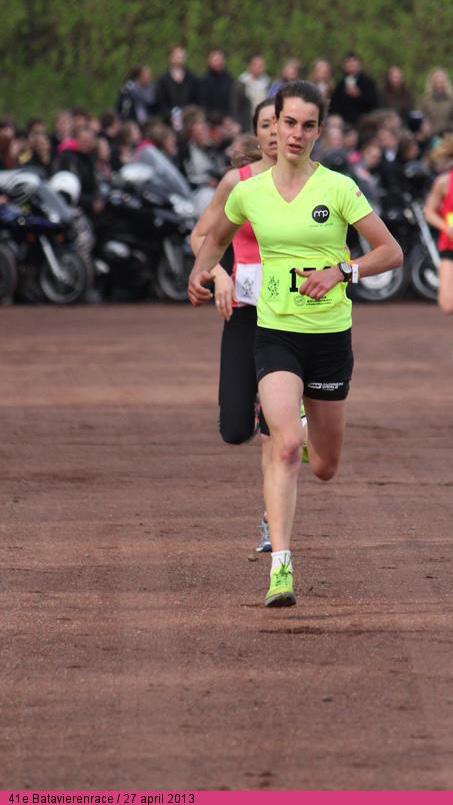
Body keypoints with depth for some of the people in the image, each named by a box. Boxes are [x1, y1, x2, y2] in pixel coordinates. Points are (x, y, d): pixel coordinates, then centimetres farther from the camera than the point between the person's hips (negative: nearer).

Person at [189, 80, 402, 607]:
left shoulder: (337, 188, -6)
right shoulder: (247, 192, 1)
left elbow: (391, 251, -4)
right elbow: (216, 238, 23)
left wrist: (340, 272, -18)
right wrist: (202, 271, 4)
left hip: (330, 336, 0)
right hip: (275, 333, 0)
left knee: (324, 468, 13)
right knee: (284, 447, -23)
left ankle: (308, 430, 52)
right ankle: (280, 569, -25)